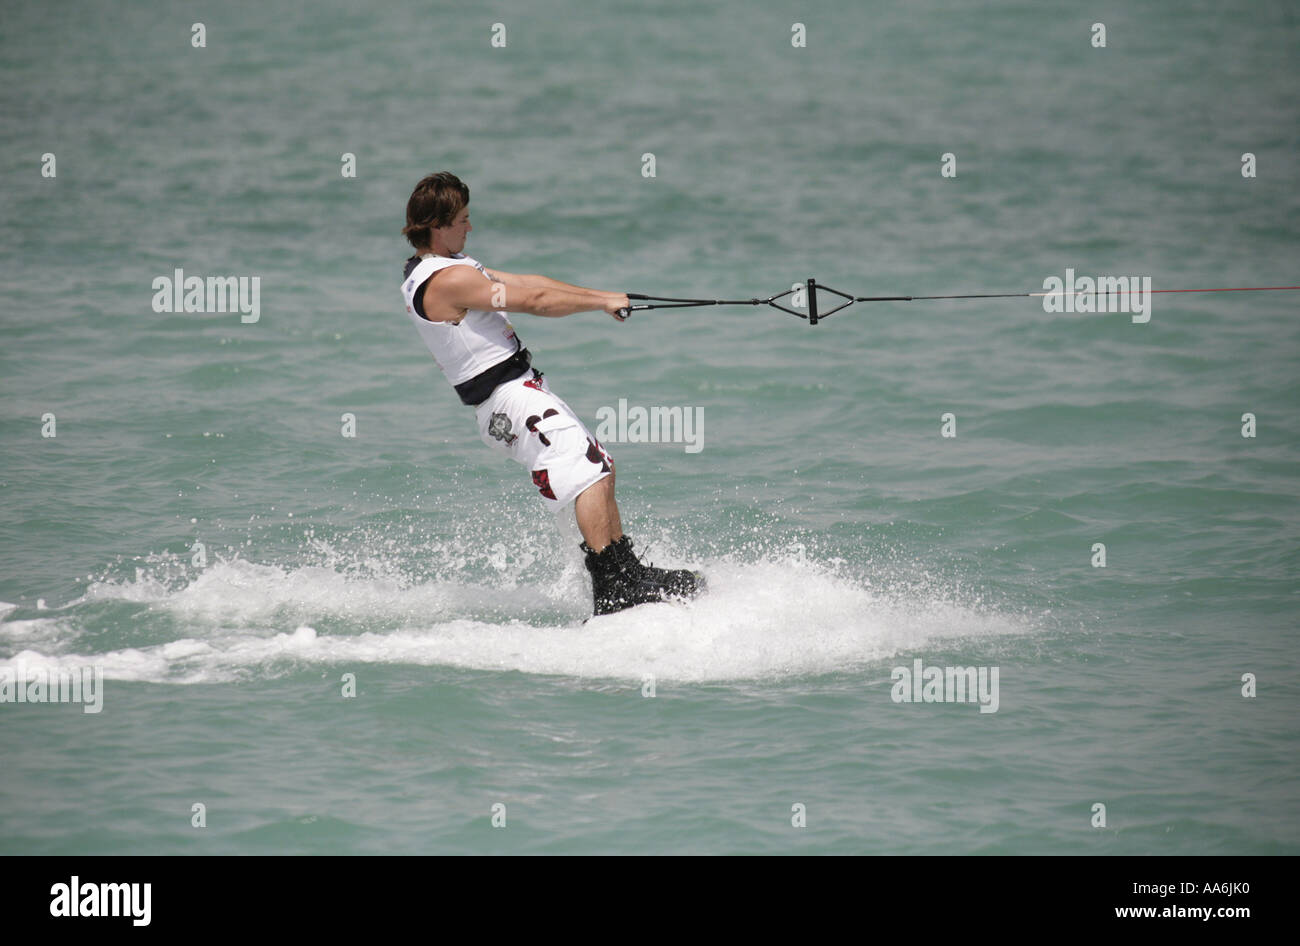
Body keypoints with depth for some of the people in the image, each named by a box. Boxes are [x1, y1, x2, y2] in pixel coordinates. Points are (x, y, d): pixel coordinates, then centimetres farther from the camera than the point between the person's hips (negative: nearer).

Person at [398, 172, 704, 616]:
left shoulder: (441, 267, 15)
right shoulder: (448, 280, -19)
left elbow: (524, 282, 15)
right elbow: (532, 300, -18)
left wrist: (599, 296, 13)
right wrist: (602, 303, -6)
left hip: (519, 392, 11)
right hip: (512, 399, -11)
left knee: (599, 470, 15)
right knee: (590, 476, -18)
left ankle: (630, 574, 16)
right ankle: (612, 592, -24)